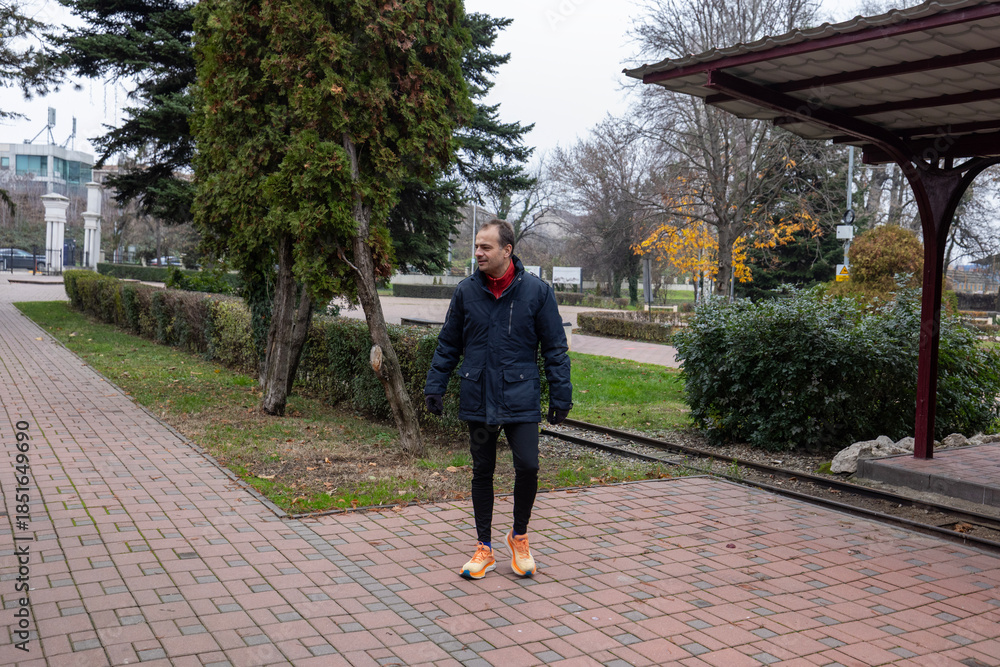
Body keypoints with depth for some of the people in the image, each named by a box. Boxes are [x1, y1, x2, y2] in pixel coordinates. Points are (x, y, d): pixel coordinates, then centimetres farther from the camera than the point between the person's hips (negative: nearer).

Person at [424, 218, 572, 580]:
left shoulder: (536, 291, -3)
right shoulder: (466, 291, 3)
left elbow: (555, 347, 1)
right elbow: (448, 344, 12)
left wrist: (560, 396, -2)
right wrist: (434, 386, 6)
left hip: (520, 398, -2)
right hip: (478, 398, 2)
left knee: (527, 467, -7)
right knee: (482, 472, 8)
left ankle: (519, 536, 20)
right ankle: (484, 548, 23)